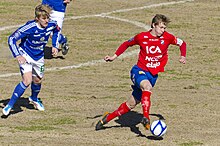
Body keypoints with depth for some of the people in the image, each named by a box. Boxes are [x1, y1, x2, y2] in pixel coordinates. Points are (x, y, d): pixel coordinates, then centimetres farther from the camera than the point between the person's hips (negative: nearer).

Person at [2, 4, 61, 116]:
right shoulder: (30, 27, -31)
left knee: (37, 80, 18)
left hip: (39, 57, 5)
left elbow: (57, 31, 12)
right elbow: (11, 39, -24)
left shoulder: (51, 25, -16)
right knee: (27, 80, -22)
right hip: (26, 55, -5)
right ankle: (10, 105, -12)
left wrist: (55, 46, 2)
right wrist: (17, 55, -31)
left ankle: (34, 99, 52)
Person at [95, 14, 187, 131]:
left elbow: (182, 43, 10)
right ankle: (145, 118, -41)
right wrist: (114, 56, 8)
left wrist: (183, 56, -7)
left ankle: (109, 117, 26)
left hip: (153, 75, 3)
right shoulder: (142, 37, -6)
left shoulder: (167, 37, -5)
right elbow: (126, 44, 12)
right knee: (147, 86, -38)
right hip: (140, 70, -3)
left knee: (131, 104, 7)